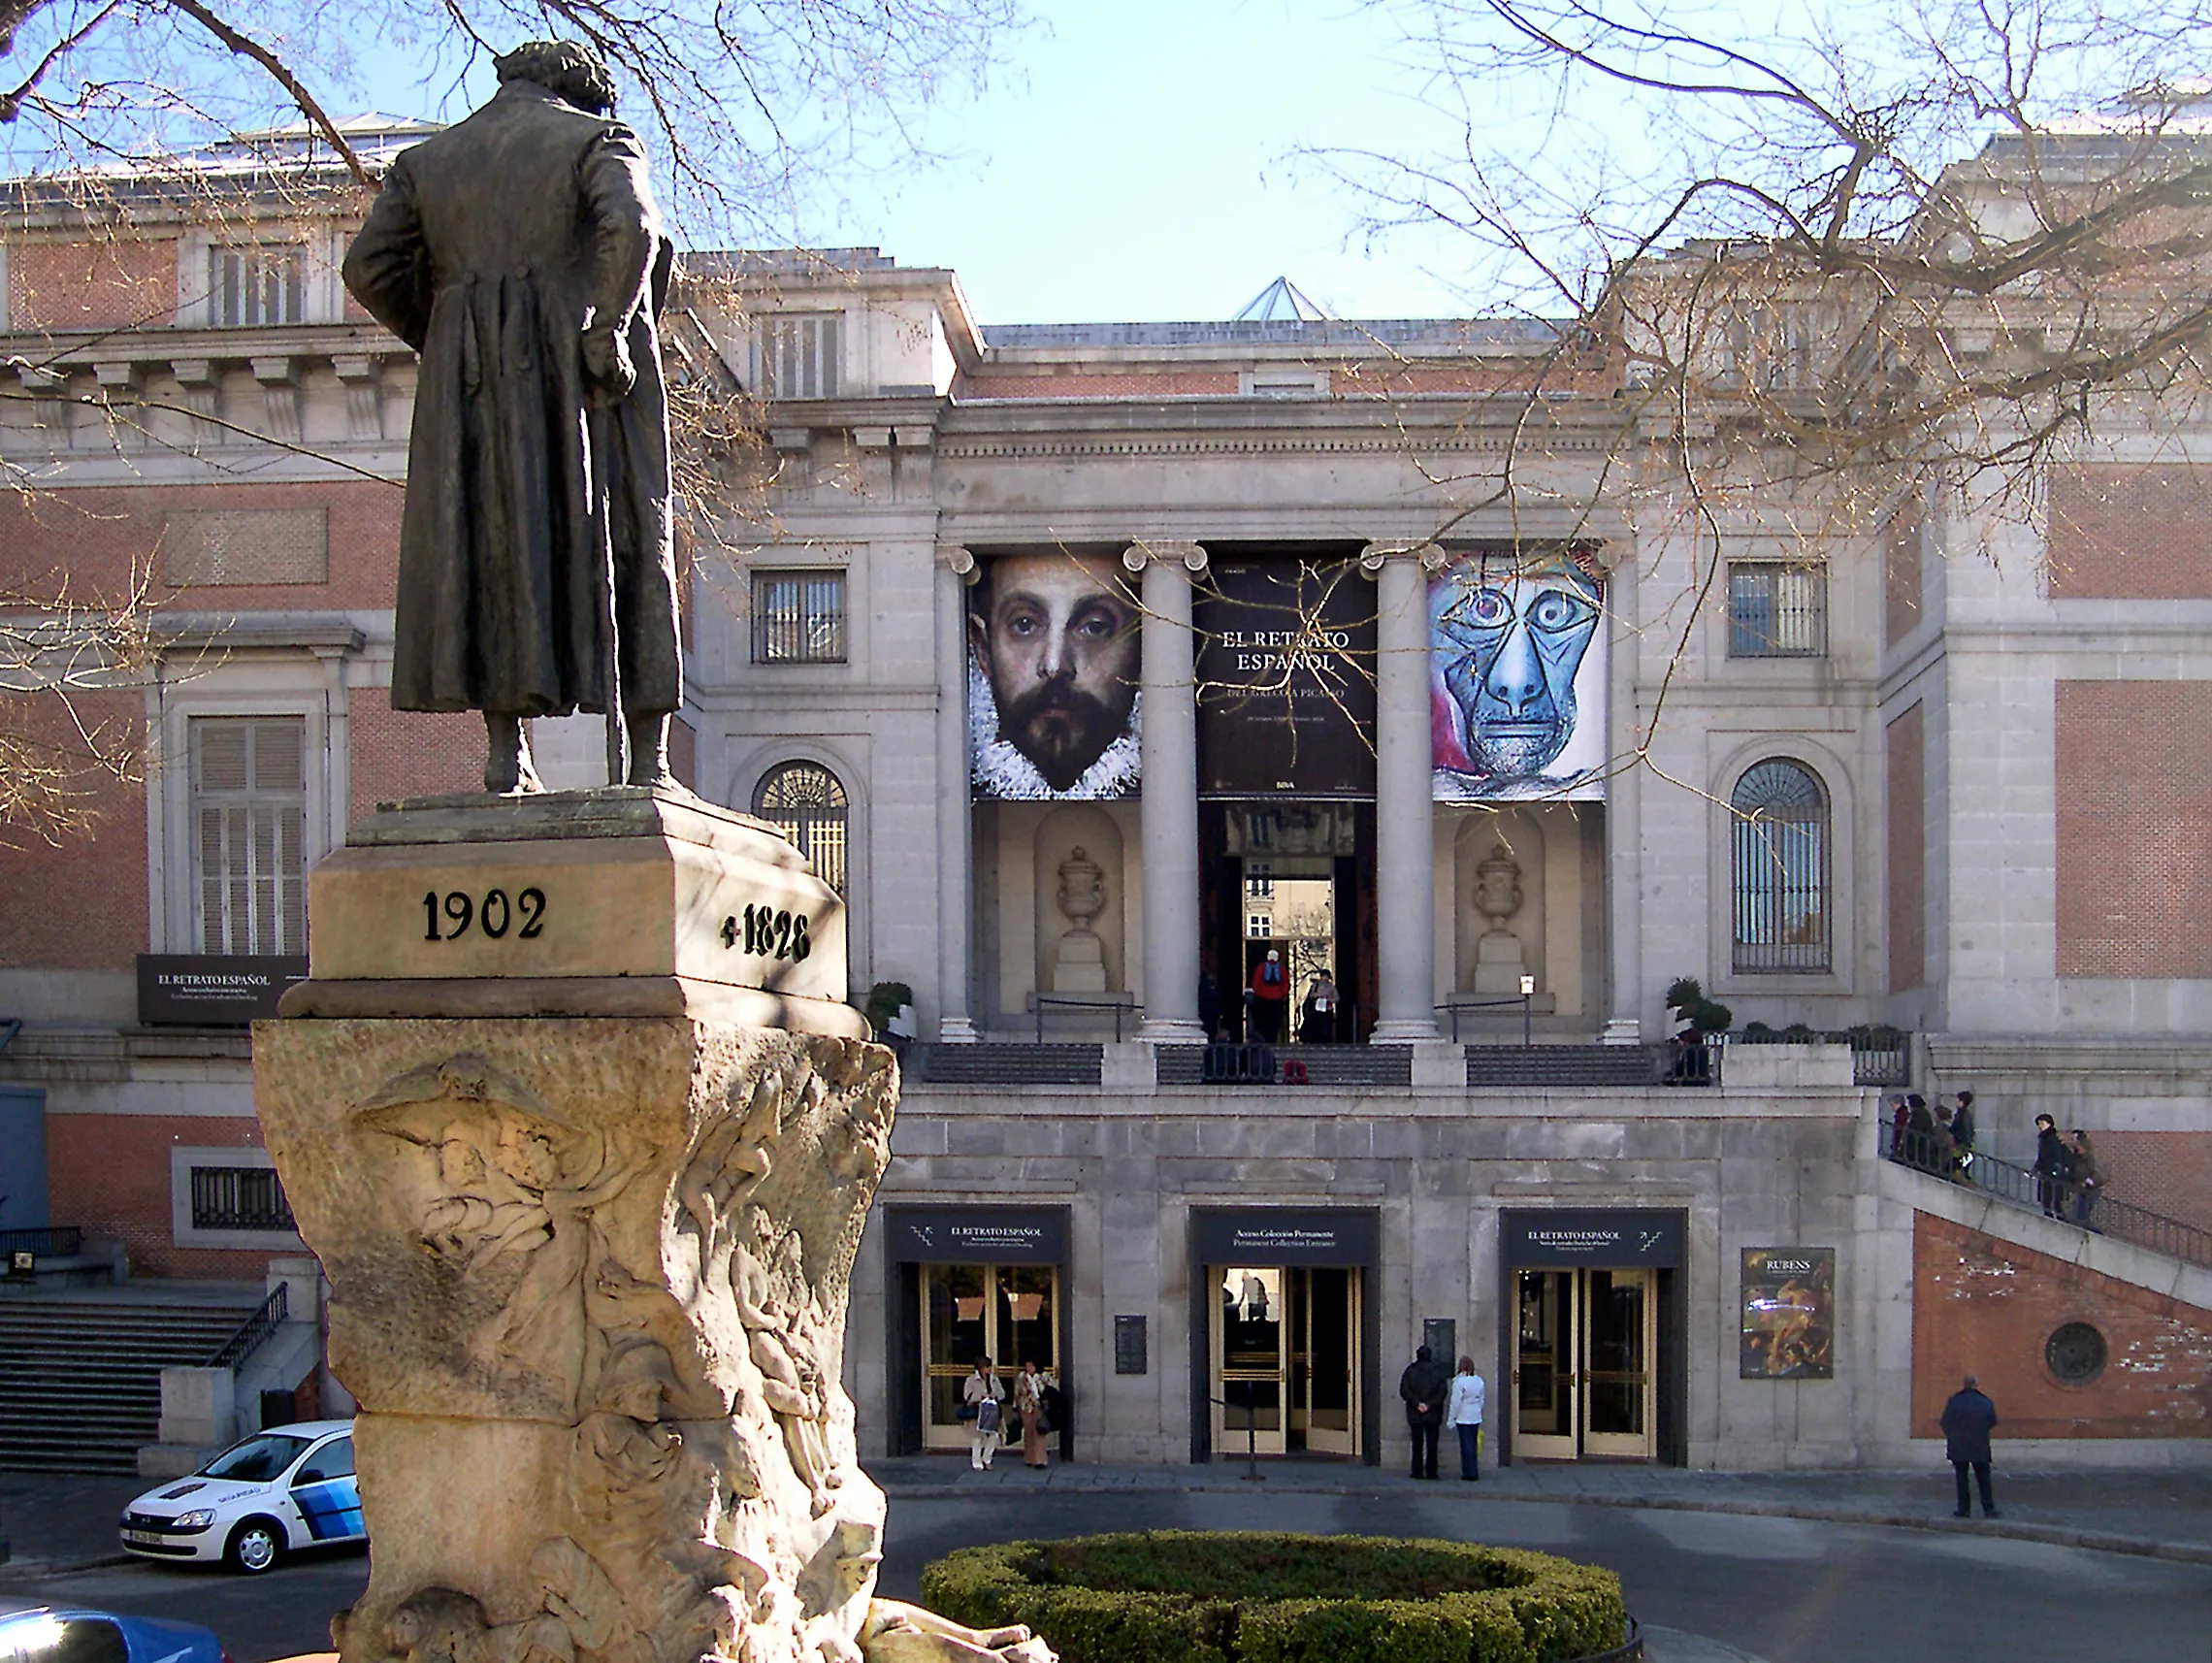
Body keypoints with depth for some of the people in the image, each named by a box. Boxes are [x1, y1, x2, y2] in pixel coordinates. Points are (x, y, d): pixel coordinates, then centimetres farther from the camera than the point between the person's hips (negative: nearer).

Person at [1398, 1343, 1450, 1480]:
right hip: (1433, 1414, 0)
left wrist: (1417, 1403, -10)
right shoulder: (1438, 1371, 0)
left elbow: (1404, 1390, -8)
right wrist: (1430, 1404, -9)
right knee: (1432, 1443, 5)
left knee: (1417, 1443, 5)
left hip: (1415, 1413, 0)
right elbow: (1442, 1391, -7)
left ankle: (1417, 1471, 5)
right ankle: (1431, 1472, 2)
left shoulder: (1410, 1371, -2)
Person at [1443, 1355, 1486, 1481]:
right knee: (1473, 1444, 13)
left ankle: (1469, 1472, 0)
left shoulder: (1459, 1382, -15)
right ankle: (1474, 1472, 17)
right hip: (1476, 1417, 6)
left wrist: (1451, 1419, -7)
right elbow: (1481, 1400, 13)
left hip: (1464, 1418, -6)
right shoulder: (1479, 1381, 5)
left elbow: (1455, 1403, -14)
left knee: (1466, 1445, -1)